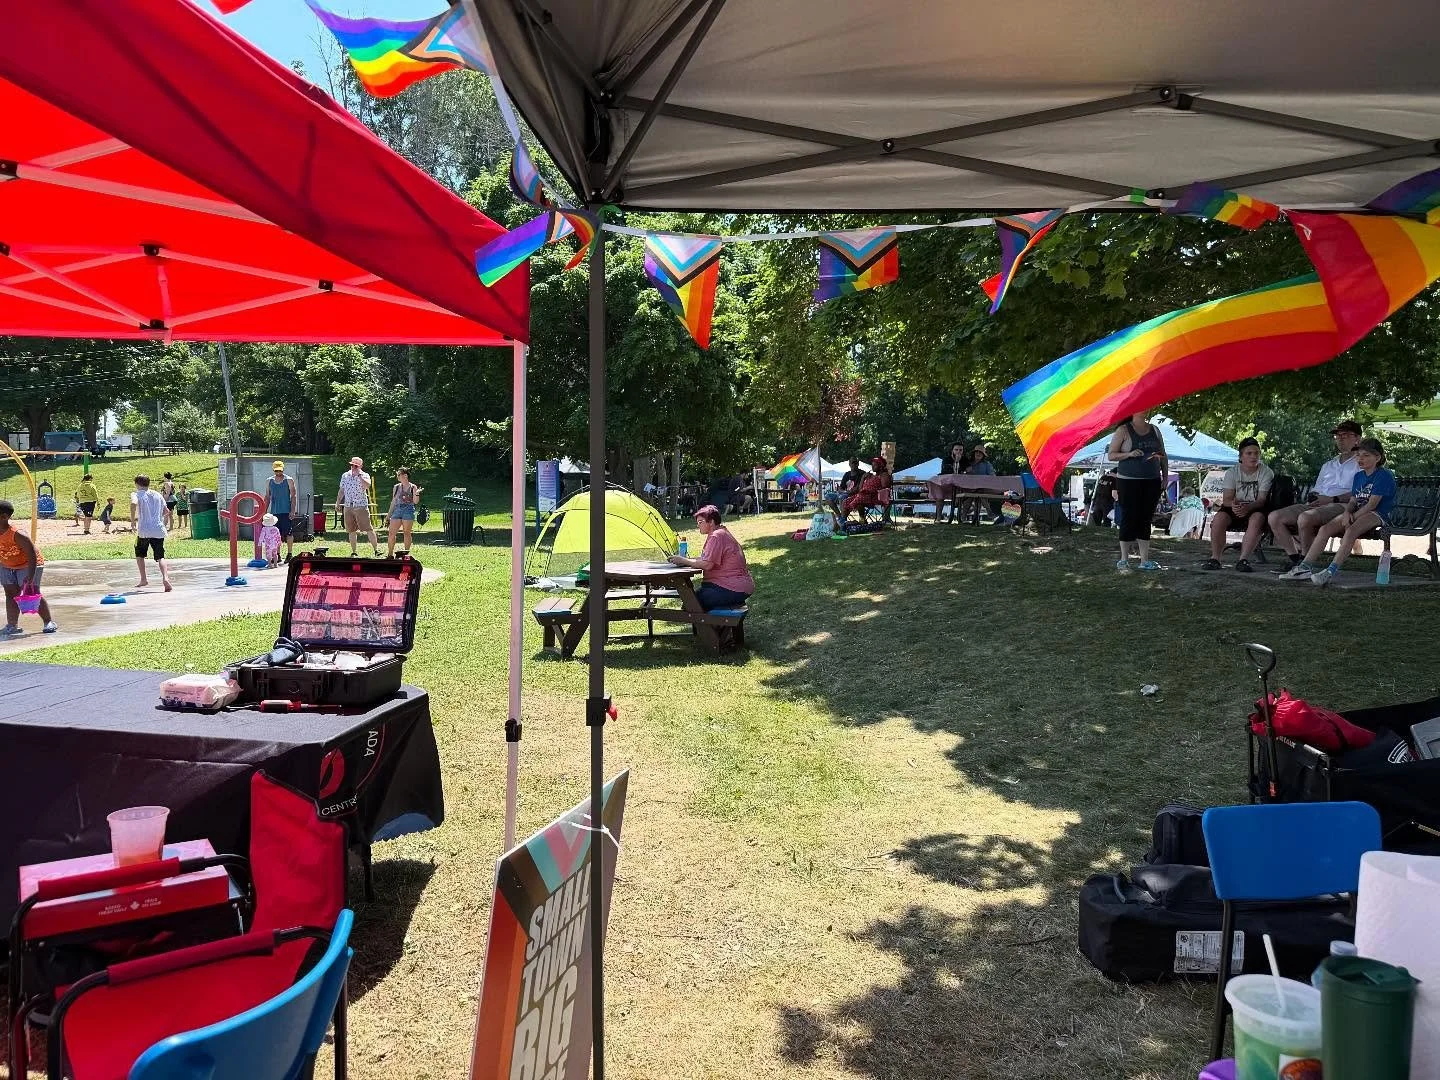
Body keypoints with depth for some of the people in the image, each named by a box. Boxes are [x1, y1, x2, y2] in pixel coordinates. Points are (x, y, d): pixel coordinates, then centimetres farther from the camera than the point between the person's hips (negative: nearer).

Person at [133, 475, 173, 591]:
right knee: (160, 557, -1)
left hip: (144, 530, -2)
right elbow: (166, 511, 20)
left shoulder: (138, 494, 1)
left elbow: (134, 505, -21)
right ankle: (165, 577, -25)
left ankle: (144, 579, 22)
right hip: (159, 531, 2)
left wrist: (133, 520, -12)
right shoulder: (158, 495, 14)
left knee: (139, 554, 21)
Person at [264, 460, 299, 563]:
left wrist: (293, 511, -12)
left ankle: (289, 554, 4)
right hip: (274, 511, 4)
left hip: (287, 512, -4)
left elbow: (293, 496, -4)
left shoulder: (289, 480, -1)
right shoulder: (269, 481, 11)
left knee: (288, 533, -3)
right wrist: (265, 511, 10)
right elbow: (267, 497, 16)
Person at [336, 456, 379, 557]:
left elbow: (367, 486, -23)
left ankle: (376, 550, -5)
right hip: (348, 507, 4)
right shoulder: (345, 475, 12)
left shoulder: (364, 475, -2)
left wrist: (359, 475, -19)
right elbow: (342, 490, 20)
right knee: (351, 531, 7)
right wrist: (338, 501, 18)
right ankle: (353, 552, 14)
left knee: (369, 529, -8)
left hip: (361, 506, -4)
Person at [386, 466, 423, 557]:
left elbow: (415, 501, -2)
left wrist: (417, 493, -21)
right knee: (391, 532, -4)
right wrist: (389, 513, 15)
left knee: (406, 532, -1)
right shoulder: (396, 487, 13)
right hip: (397, 510, 4)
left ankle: (407, 552, 9)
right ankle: (390, 553, 3)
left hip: (408, 510, -4)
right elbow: (393, 501, 18)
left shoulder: (412, 487, 2)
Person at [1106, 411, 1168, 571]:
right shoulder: (1123, 430, -2)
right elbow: (1111, 455, -4)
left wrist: (1165, 474, 9)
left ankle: (1145, 560, 10)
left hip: (1152, 481, 5)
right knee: (1129, 518, -4)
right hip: (1129, 481, -5)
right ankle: (1123, 560, 2)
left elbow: (1163, 455, 18)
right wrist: (1129, 454, -20)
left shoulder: (1154, 430, 13)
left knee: (1146, 519, 6)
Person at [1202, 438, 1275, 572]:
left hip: (1256, 508, -2)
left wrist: (1248, 507, -38)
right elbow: (1226, 499, -8)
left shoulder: (1267, 472, -6)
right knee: (1219, 518, -28)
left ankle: (1243, 560, -35)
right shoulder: (1232, 472, 0)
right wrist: (1233, 504, -34)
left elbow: (1262, 499, -15)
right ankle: (1215, 558, -22)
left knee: (1257, 519, -36)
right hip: (1234, 508, 2)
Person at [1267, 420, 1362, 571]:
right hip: (1316, 506, 8)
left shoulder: (1360, 463, 9)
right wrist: (1313, 498, 4)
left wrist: (1332, 499, -15)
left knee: (1305, 518, -37)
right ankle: (1296, 559, -16)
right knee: (1274, 517, -14)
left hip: (1341, 506, -8)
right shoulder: (1328, 465, 32)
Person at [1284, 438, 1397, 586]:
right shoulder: (1358, 476, 19)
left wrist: (1352, 517, -16)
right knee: (1325, 528, -13)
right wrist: (1347, 512, -8)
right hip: (1358, 513, 7)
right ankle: (1305, 567, -19)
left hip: (1377, 515, -7)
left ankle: (1332, 570, -43)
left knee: (1350, 531, -36)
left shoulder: (1384, 475, -6)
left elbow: (1372, 504, -14)